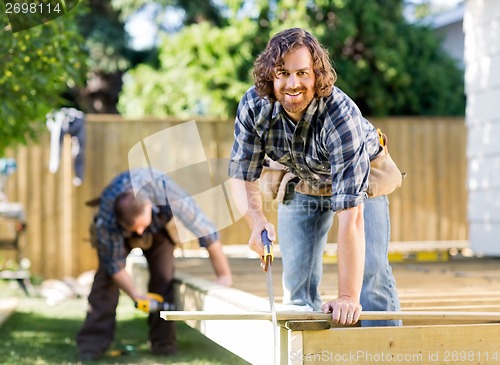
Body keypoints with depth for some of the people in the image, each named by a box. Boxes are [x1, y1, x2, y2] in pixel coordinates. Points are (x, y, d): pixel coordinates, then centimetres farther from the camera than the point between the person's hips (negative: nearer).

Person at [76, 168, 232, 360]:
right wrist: (135, 294, -33)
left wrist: (224, 276, -31)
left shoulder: (166, 192, -45)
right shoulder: (106, 219, -41)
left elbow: (204, 228, -36)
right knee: (107, 275, -17)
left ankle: (163, 342, -5)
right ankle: (92, 343, -12)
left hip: (158, 225, 1)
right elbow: (115, 264, -25)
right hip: (115, 230, -1)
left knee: (164, 275, -14)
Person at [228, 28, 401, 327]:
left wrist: (348, 297, -45)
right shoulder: (253, 106, -28)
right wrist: (258, 222, -40)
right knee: (297, 281, 4)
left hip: (360, 182, -3)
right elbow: (243, 176, -17)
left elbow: (350, 214, -44)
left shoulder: (342, 116, -41)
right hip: (300, 185, 4)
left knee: (371, 274, -16)